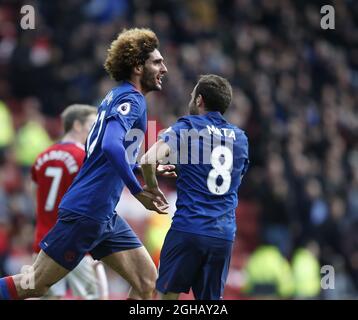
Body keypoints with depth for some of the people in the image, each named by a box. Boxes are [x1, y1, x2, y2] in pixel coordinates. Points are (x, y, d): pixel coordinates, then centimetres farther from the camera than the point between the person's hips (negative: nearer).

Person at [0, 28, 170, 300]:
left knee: (147, 283, 3)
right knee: (34, 285, -4)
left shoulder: (118, 96, 17)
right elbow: (112, 145, -30)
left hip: (104, 216, 10)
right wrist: (138, 191, -27)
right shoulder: (131, 99, -12)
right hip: (85, 213, -10)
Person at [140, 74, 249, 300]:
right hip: (224, 234, 5)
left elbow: (149, 160, -15)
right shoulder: (240, 137, 16)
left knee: (167, 294, 6)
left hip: (189, 228, -5)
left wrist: (152, 185, 4)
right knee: (211, 299, 12)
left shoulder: (187, 127, 0)